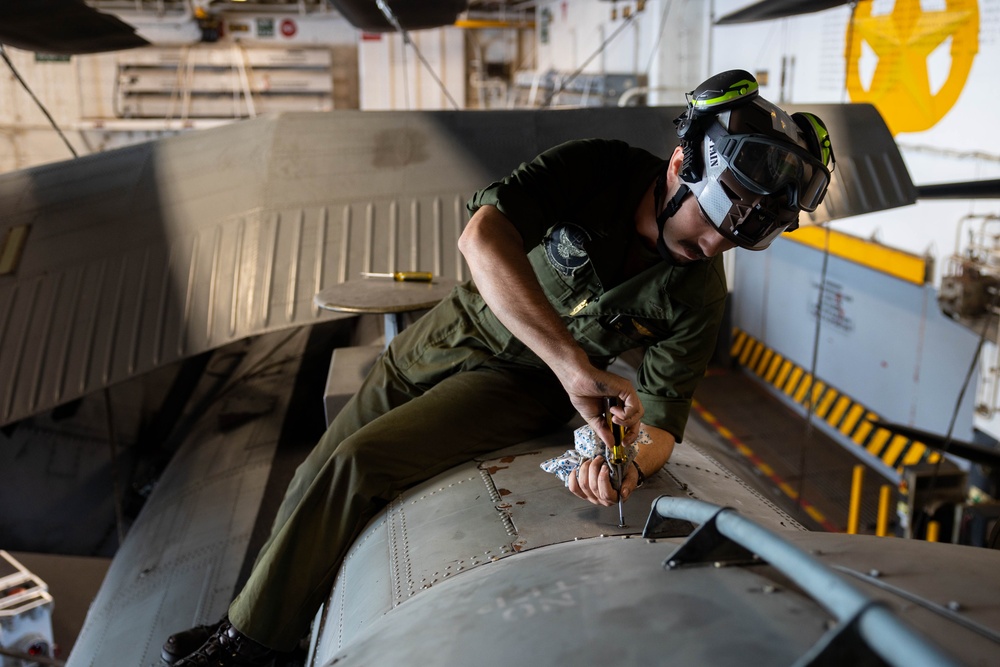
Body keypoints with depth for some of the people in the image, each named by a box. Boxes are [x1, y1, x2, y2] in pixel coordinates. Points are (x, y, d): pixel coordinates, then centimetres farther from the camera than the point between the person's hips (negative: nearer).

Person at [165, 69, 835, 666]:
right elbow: (483, 235, -39)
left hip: (519, 386, -2)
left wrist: (629, 464, -39)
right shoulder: (598, 166, -22)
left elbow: (661, 421, -15)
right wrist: (573, 364, -48)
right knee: (317, 476, 5)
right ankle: (257, 613, 32)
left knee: (358, 466, -19)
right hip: (455, 328, 3)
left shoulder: (699, 294, -17)